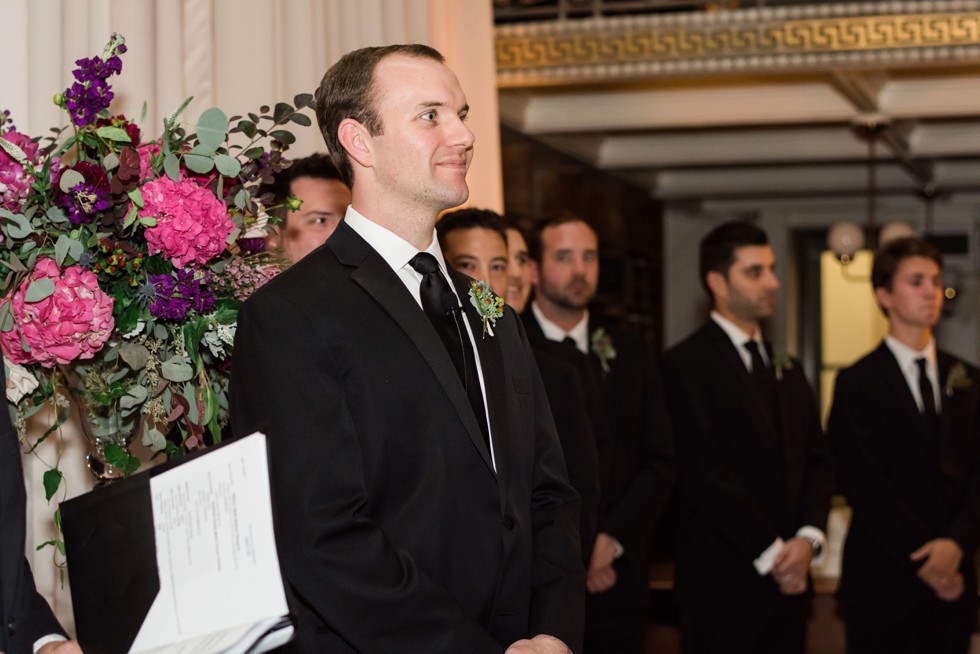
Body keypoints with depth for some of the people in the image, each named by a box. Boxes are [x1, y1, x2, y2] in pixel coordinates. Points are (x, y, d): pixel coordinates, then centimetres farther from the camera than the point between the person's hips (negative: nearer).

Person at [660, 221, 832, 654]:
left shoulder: (787, 368, 18)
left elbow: (817, 461, 13)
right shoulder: (687, 363, -7)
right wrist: (769, 554, -12)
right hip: (721, 585, -6)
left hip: (789, 582, 6)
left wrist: (809, 537, -5)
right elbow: (704, 475, -13)